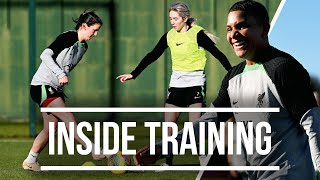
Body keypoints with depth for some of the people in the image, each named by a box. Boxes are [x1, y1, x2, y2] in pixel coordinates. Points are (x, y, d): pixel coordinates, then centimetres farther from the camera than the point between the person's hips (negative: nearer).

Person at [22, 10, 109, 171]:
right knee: (70, 120, -15)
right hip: (42, 85, -9)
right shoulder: (68, 37, -14)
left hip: (56, 90, 9)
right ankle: (96, 152, -20)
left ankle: (30, 162, 15)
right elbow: (45, 55, -20)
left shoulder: (83, 46, 12)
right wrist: (60, 74, -26)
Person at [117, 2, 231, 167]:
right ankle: (168, 162, 13)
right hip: (176, 83, 5)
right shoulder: (169, 36, 5)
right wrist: (133, 74, 8)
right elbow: (152, 56, 10)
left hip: (195, 83, -5)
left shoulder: (197, 34, -10)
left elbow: (218, 54, -10)